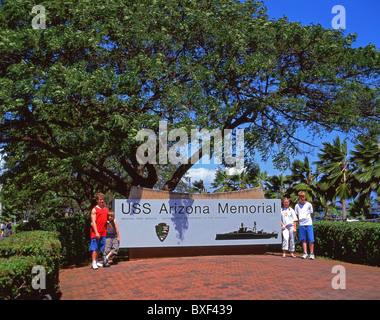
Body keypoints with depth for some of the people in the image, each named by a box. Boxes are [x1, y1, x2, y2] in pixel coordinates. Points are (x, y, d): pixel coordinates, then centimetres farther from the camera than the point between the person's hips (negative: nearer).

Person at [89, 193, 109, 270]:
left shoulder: (106, 209, 14)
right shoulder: (94, 210, -3)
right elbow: (93, 222, -8)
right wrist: (96, 232, -15)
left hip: (103, 232, 5)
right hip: (95, 232, -5)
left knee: (99, 248, 10)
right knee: (94, 248, -5)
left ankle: (96, 261, 19)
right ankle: (94, 263, -3)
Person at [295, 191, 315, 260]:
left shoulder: (309, 204, 6)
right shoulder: (297, 205, 9)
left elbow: (311, 214, 12)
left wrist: (309, 220, 4)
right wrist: (300, 220, 4)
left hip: (309, 224, -1)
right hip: (301, 225, 1)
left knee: (311, 240, -4)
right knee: (303, 240, 1)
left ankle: (312, 254, 0)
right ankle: (305, 253, 5)